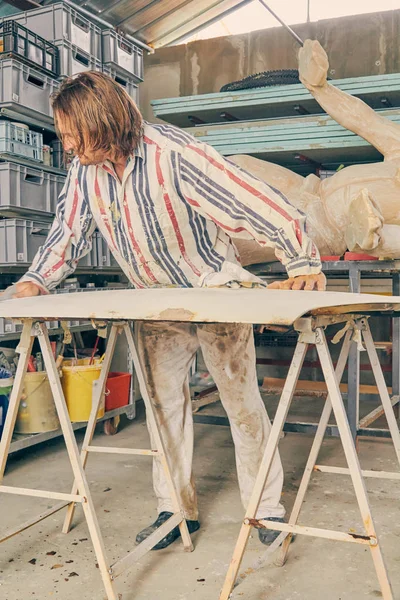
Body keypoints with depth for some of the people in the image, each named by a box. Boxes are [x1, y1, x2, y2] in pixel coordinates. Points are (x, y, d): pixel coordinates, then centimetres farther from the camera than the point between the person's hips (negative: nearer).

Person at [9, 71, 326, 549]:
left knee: (242, 401, 3)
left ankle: (267, 509, 18)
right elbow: (68, 232, 5)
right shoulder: (84, 169, -7)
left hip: (215, 291, -5)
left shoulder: (174, 154, -28)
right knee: (164, 401, 8)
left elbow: (258, 202, -30)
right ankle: (177, 509, 22)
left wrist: (303, 262, -30)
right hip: (157, 301, 6)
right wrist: (36, 281, -10)